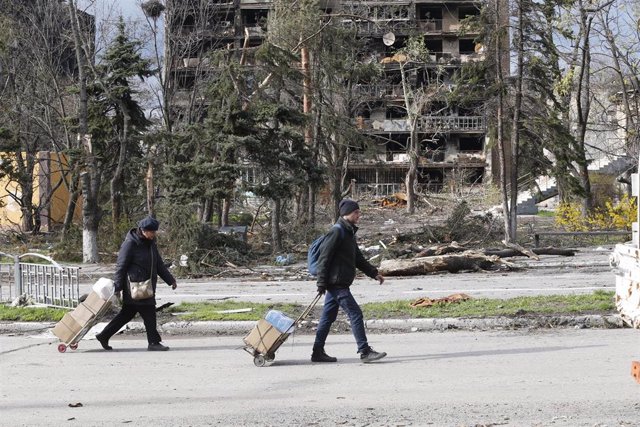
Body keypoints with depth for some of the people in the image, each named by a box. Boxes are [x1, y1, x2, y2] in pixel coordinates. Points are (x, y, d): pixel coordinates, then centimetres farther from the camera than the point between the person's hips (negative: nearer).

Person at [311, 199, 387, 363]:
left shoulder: (349, 233, 17)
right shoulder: (337, 231, -14)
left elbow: (358, 259, 25)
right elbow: (324, 258, -16)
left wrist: (374, 273, 18)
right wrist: (322, 283, -17)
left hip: (338, 284, 10)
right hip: (337, 283, -10)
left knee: (328, 317, 12)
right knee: (355, 314, -9)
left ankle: (318, 352, 17)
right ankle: (365, 352, -8)